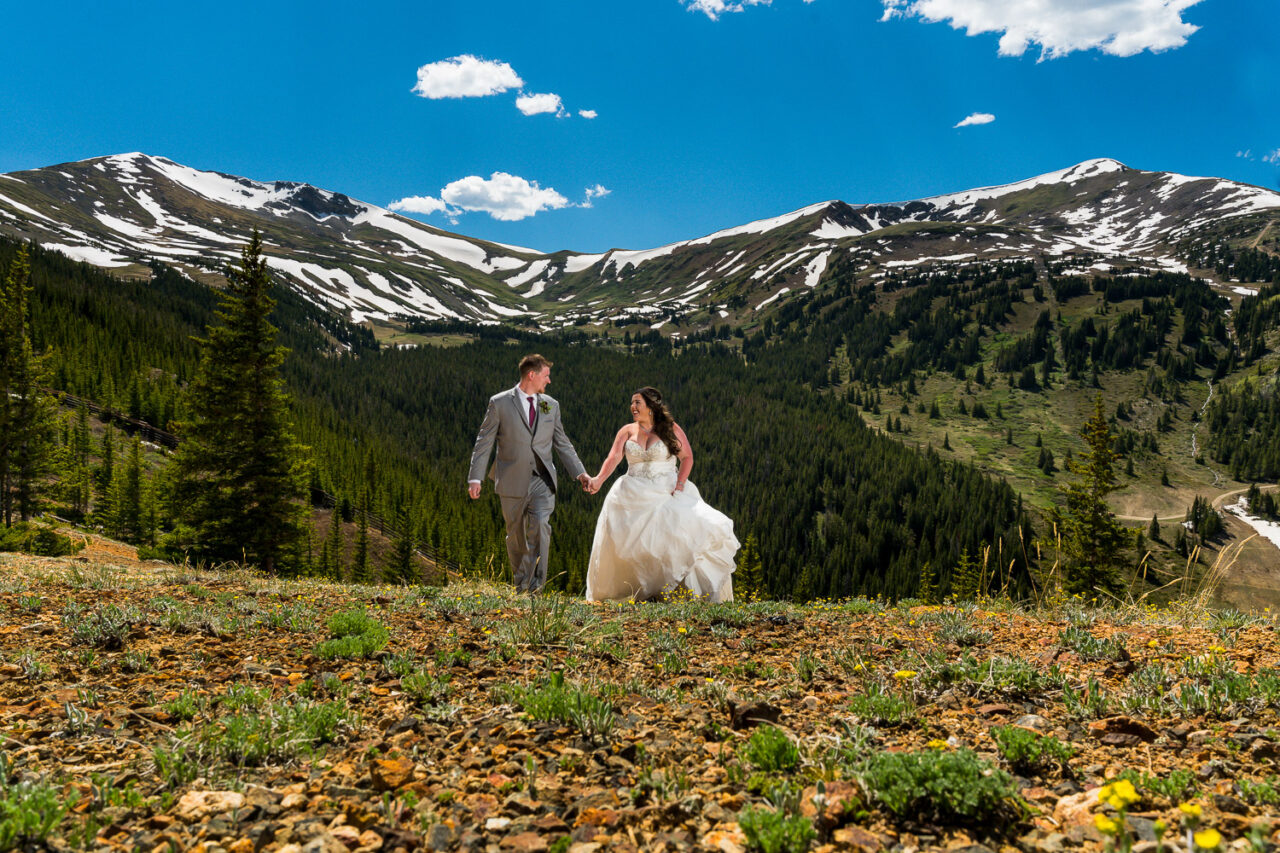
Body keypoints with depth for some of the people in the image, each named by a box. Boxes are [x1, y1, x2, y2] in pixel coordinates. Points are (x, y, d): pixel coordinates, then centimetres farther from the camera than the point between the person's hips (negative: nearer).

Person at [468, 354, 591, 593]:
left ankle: (535, 582, -14)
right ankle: (520, 586, 25)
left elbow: (562, 443, 15)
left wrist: (579, 473, 6)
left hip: (542, 479, 2)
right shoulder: (499, 403, -3)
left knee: (540, 524, -20)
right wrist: (475, 478, -10)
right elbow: (484, 442, -3)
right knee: (516, 536, 8)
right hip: (513, 481, -2)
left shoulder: (551, 405, 9)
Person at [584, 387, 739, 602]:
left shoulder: (671, 429, 4)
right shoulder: (627, 431, 8)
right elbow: (613, 458, -4)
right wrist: (599, 479, -22)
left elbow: (687, 457, 3)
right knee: (620, 543, -8)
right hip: (633, 497, 2)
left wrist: (680, 484, -11)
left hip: (666, 494, -2)